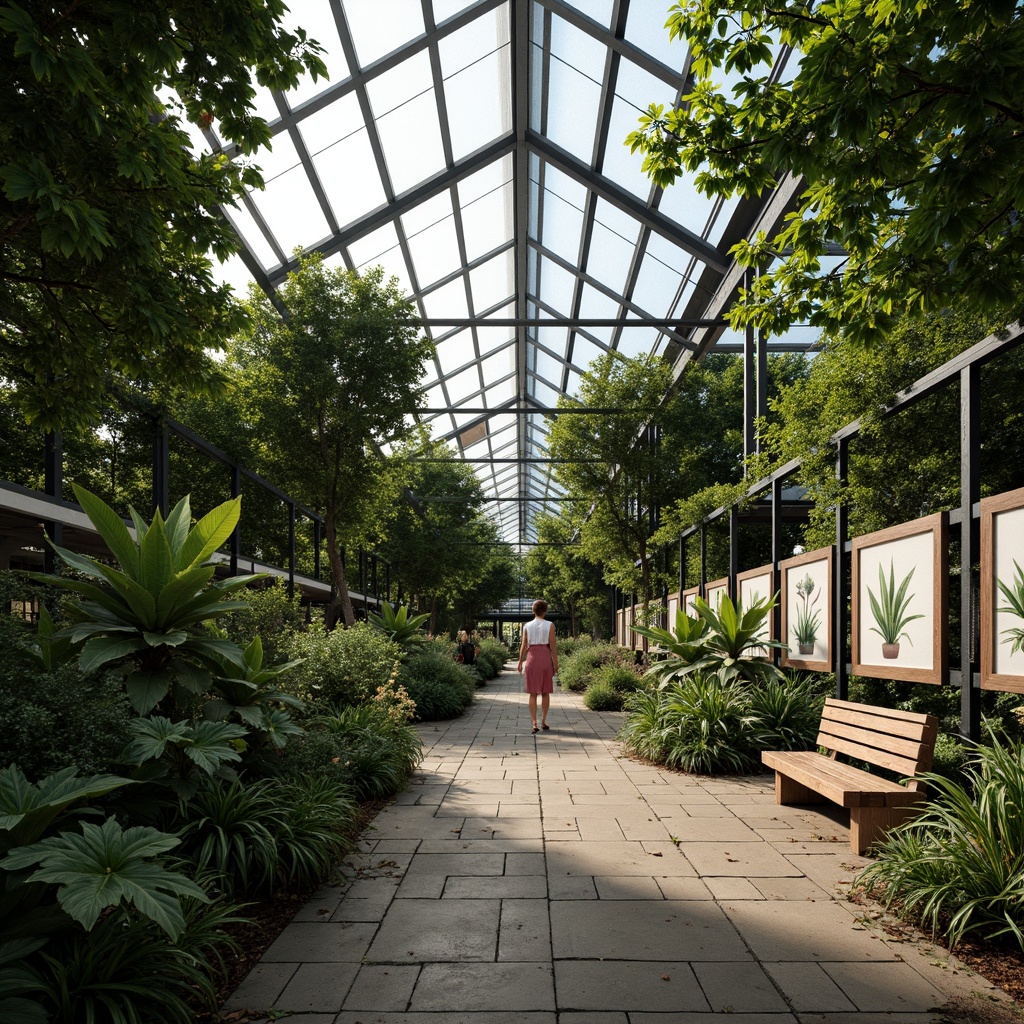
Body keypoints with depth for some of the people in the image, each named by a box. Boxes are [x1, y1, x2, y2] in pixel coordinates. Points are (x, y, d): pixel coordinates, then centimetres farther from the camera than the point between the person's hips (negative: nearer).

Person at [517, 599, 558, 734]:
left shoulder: (527, 626, 2)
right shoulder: (550, 625, -3)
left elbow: (524, 646, 2)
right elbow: (553, 645, -5)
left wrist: (520, 662, 9)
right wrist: (556, 662, 0)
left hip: (532, 658, 1)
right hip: (546, 658, -1)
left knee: (533, 693, 5)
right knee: (545, 692, 12)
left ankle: (534, 723, -5)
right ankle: (543, 721, 15)